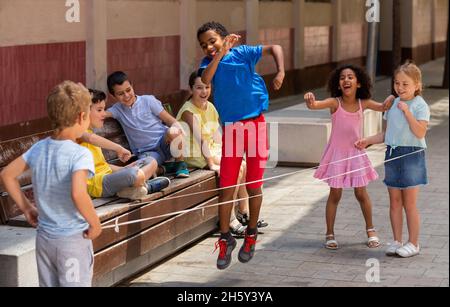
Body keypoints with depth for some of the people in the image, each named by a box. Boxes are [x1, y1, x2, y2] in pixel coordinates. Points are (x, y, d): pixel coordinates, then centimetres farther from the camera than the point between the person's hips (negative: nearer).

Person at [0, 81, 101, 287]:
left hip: (44, 238, 6)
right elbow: (78, 194, -34)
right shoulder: (79, 154, -19)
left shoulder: (39, 148, 0)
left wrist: (27, 208, 13)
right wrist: (95, 224, -19)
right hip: (73, 240, -6)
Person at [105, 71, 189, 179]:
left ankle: (180, 163, -9)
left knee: (173, 132, -35)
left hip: (164, 143, 1)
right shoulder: (118, 109, 8)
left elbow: (170, 120, 0)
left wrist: (177, 128, -20)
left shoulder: (148, 100, 4)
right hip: (146, 152, -1)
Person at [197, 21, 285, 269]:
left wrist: (280, 72, -22)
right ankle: (225, 238, 10)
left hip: (255, 124, -2)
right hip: (230, 128, 2)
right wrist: (220, 54, -17)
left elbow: (275, 48, -7)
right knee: (226, 187, -1)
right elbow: (205, 79, -18)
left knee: (254, 186, 7)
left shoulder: (242, 53, -3)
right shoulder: (209, 62, 4)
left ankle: (251, 235, 24)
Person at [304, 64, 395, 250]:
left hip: (356, 153, 2)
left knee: (361, 193, 9)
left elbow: (383, 107, 4)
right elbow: (314, 105, -29)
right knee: (335, 194, 3)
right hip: (337, 154, -2)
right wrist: (310, 101, -53)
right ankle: (330, 234, 16)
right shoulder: (335, 103, -14)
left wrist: (392, 98, -19)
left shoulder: (363, 103, -5)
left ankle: (370, 229, 28)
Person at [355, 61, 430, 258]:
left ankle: (413, 243, 12)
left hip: (411, 155, -6)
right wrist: (367, 141, 7)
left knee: (409, 203, 0)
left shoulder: (420, 105, -8)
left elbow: (420, 132, -19)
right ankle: (397, 241, 19)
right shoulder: (393, 104, 10)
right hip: (392, 155, 6)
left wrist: (407, 111, -22)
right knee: (394, 202, 10)